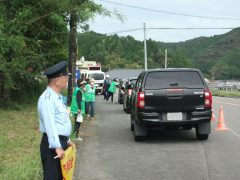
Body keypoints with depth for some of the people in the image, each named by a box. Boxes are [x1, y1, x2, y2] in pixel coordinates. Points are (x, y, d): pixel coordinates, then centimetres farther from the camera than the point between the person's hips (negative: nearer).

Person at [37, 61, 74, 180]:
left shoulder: (58, 97, 12)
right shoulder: (47, 98, -20)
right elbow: (50, 125, -27)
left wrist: (67, 140, 23)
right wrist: (57, 147, -29)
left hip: (61, 141, 10)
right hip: (52, 145, -10)